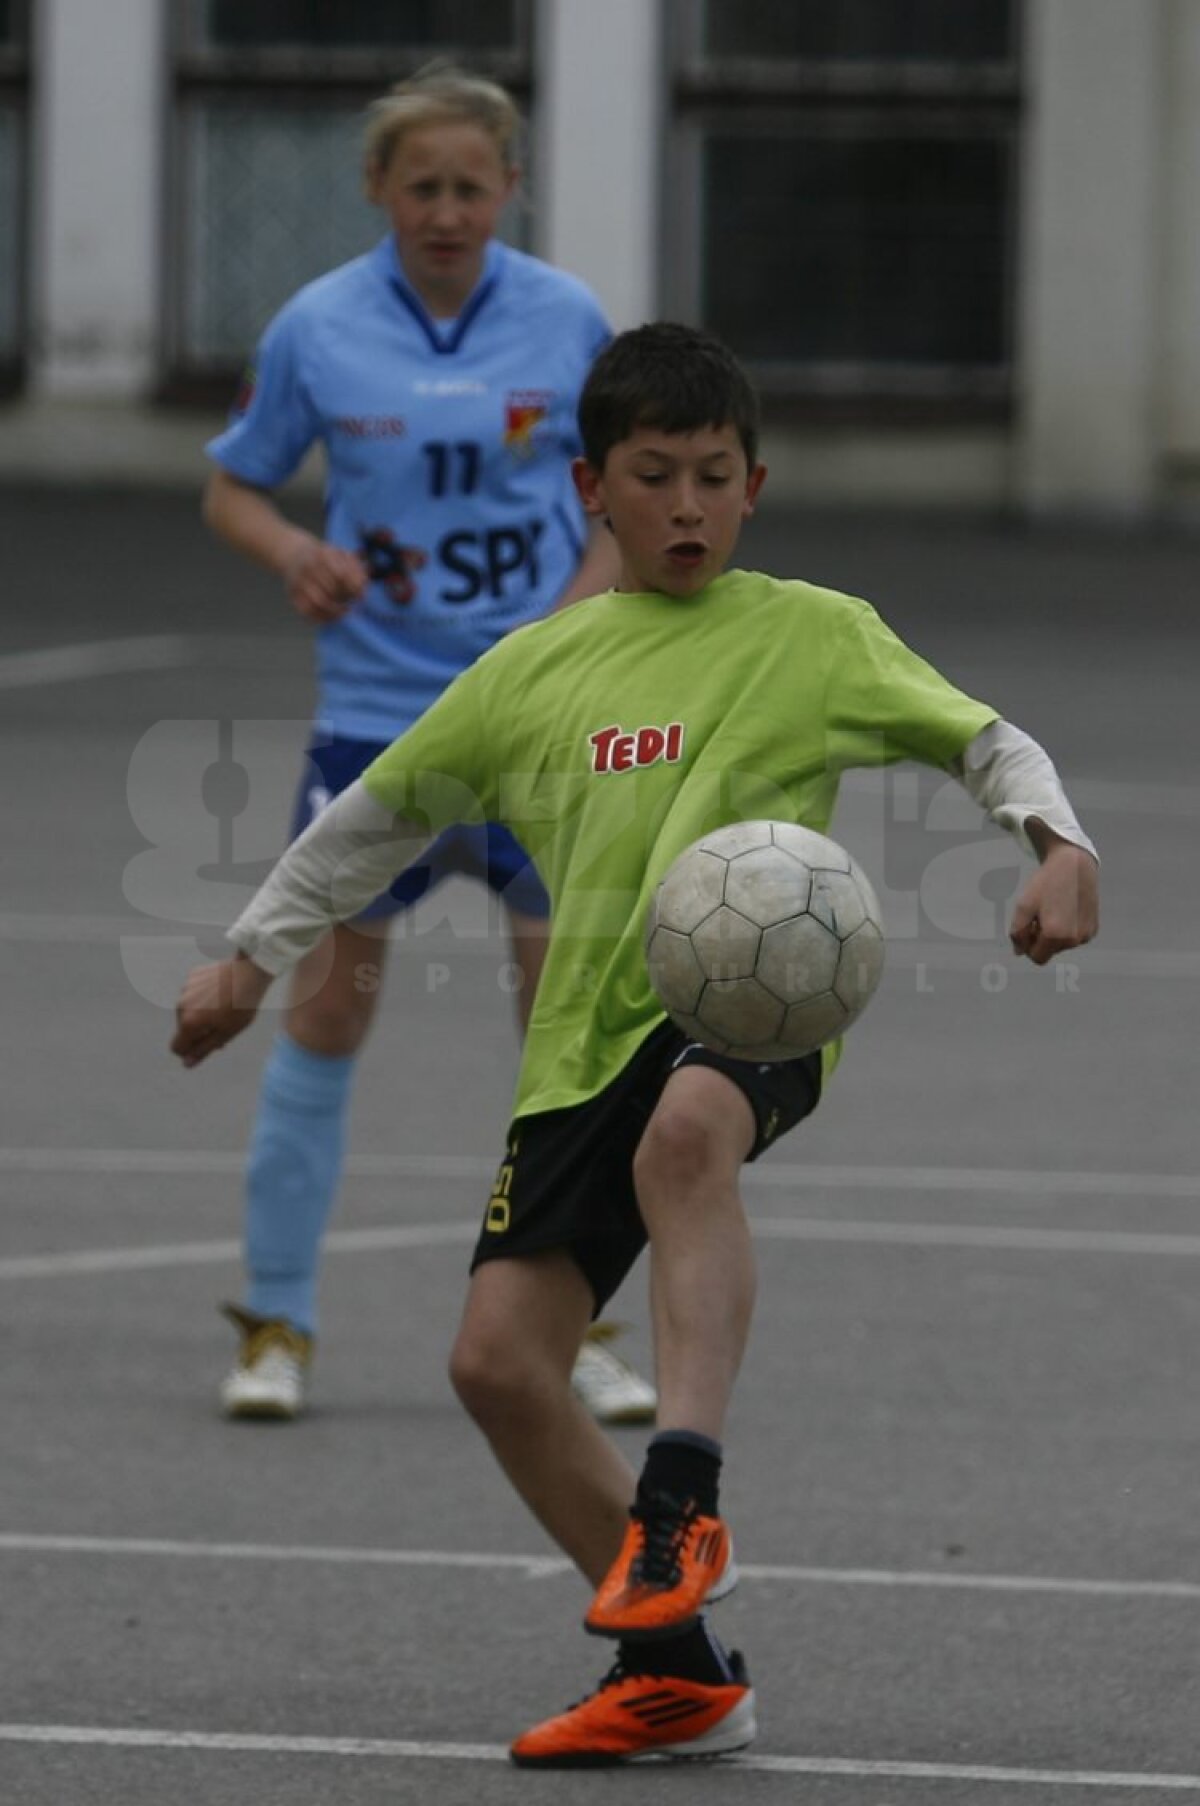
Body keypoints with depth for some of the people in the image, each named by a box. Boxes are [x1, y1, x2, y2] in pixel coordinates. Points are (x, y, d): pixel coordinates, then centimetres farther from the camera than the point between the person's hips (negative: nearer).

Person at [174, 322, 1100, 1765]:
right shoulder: (533, 670, 16)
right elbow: (383, 808, 27)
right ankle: (680, 1670, 4)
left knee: (686, 1132, -41)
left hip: (749, 1007, -5)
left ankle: (681, 1494, -43)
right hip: (586, 1048, 5)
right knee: (498, 1354, -6)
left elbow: (985, 740, 8)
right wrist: (249, 957, 29)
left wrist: (1058, 845, -11)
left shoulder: (814, 635, 6)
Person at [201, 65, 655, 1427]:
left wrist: (585, 605, -10)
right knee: (326, 1002, -1)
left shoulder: (569, 324, -1)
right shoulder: (317, 330, -3)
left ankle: (575, 1329, 10)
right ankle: (275, 1323, 9)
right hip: (373, 710, -1)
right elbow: (232, 488, 8)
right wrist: (295, 553, -13)